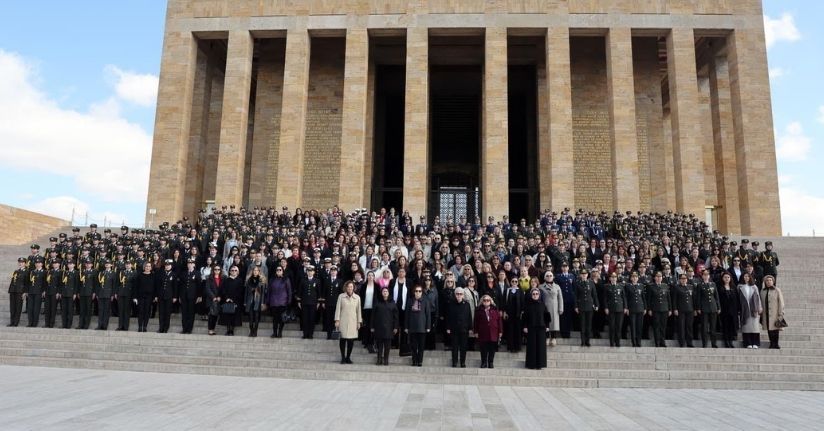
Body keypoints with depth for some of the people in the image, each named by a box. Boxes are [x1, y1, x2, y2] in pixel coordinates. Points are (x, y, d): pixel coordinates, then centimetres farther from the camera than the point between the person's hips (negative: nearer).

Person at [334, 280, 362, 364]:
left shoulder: (357, 297, 5)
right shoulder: (341, 296, 1)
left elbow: (358, 310, 8)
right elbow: (338, 308, 1)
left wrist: (359, 322, 7)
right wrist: (337, 320, -3)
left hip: (352, 322, 1)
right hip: (343, 322, -1)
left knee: (351, 340, 0)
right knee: (343, 339, -1)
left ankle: (348, 357, 12)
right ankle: (343, 357, 9)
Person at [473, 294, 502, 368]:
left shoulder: (495, 310, 2)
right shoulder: (479, 310, 2)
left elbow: (499, 320, 3)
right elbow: (476, 322, 4)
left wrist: (500, 331, 0)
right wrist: (476, 331, 1)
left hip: (493, 333, 0)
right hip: (483, 333, 0)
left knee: (492, 349, 7)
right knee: (484, 350, 5)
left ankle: (491, 363, 20)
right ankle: (484, 363, 16)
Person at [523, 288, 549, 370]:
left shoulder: (542, 304, 5)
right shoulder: (528, 305, 2)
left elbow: (546, 316, 7)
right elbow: (525, 316, 2)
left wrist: (547, 326, 2)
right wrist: (525, 326, -4)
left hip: (541, 328, 1)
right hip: (531, 328, -1)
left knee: (541, 345, 0)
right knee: (532, 346, 1)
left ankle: (540, 364, 7)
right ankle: (532, 364, 6)